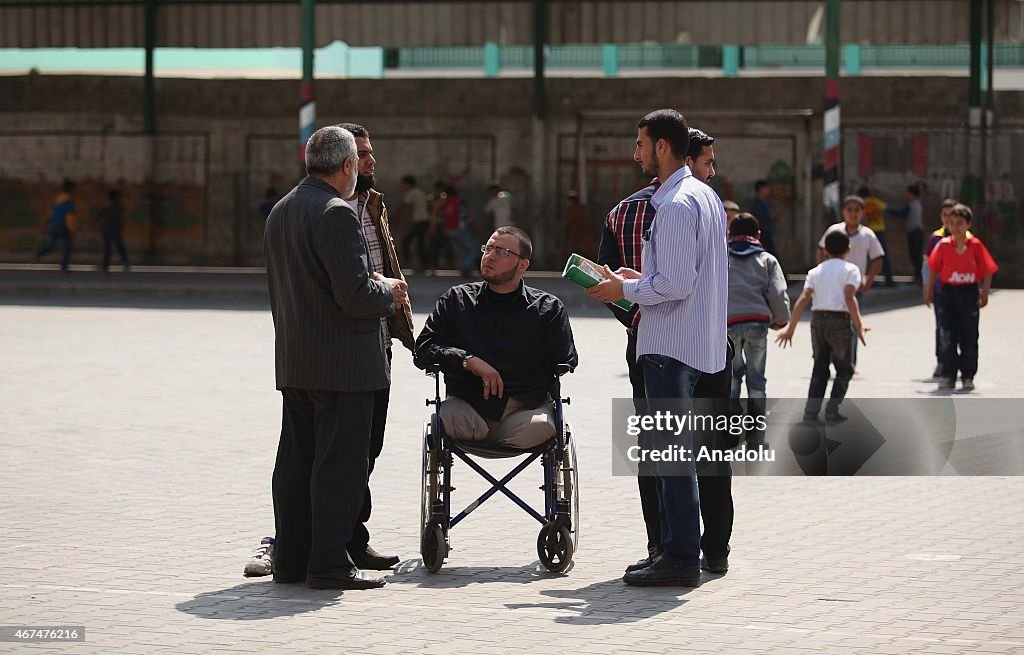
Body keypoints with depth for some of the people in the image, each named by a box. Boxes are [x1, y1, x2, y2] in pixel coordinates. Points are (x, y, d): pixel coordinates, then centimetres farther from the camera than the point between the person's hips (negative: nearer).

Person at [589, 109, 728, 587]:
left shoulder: (675, 206, -17)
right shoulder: (706, 197, 15)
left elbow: (676, 284, -22)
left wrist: (625, 289, -9)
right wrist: (642, 279, 16)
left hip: (670, 345, -10)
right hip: (700, 341, 11)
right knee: (669, 449, 16)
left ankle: (681, 558, -6)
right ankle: (672, 547, 21)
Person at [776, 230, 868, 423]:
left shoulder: (816, 271, 11)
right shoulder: (850, 270, 0)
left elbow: (803, 299, 2)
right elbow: (849, 298, -14)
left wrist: (790, 329, 2)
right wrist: (859, 326, -15)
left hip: (817, 320, 4)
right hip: (839, 321, -4)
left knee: (819, 368, 13)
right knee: (844, 369, 11)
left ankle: (811, 411, 3)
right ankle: (832, 410, 3)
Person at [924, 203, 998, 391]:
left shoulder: (976, 245, -6)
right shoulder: (943, 245, -1)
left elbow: (988, 270, -1)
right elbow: (934, 269, 7)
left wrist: (984, 294, -6)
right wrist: (929, 291, 7)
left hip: (969, 293, -2)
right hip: (948, 293, 2)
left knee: (969, 337, 3)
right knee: (947, 337, 3)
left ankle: (968, 376, 11)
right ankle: (948, 375, 10)